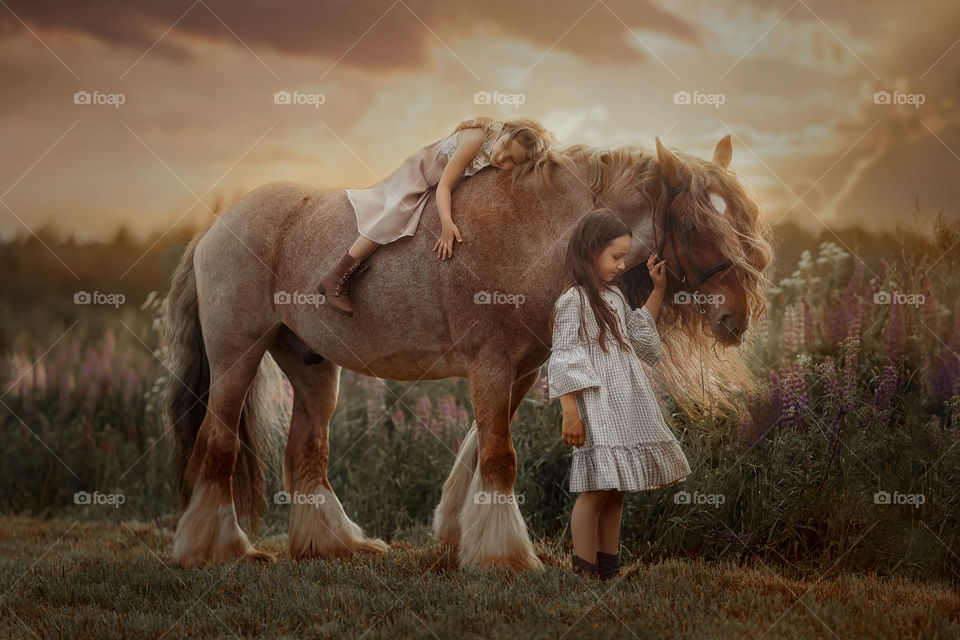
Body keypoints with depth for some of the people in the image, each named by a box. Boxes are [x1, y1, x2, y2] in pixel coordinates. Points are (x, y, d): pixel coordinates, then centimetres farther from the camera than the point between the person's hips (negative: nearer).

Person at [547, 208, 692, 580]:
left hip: (628, 408, 8)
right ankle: (586, 573, -2)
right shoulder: (574, 299, -9)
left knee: (615, 489, 10)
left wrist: (658, 289, 24)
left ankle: (609, 569, 17)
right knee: (596, 490, -8)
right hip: (597, 410, -8)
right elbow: (563, 360, -13)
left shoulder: (614, 296, 16)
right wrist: (570, 414, -18)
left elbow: (639, 332, 32)